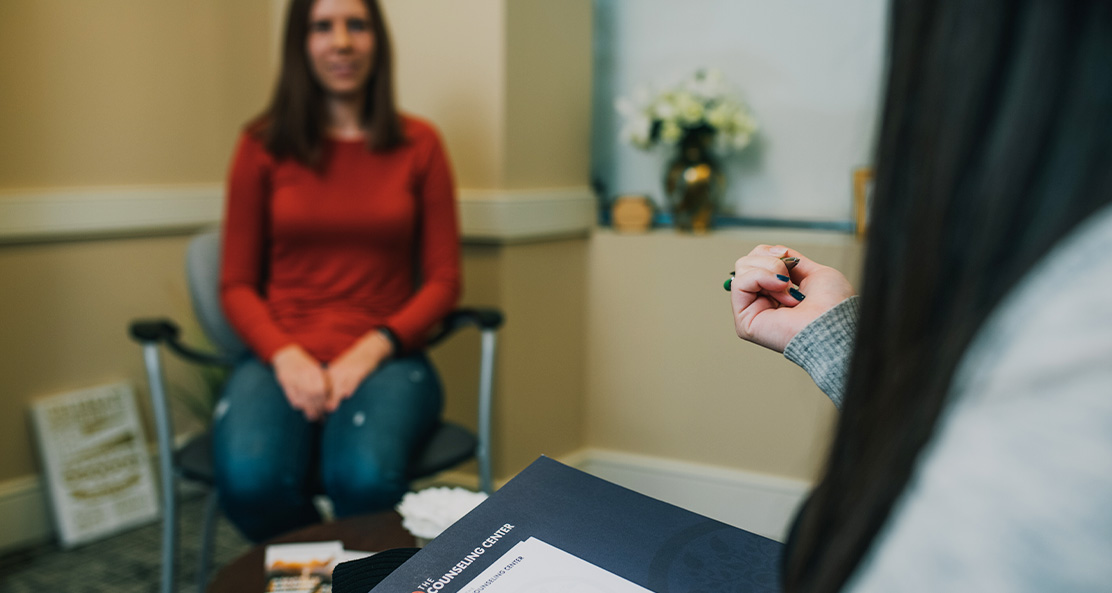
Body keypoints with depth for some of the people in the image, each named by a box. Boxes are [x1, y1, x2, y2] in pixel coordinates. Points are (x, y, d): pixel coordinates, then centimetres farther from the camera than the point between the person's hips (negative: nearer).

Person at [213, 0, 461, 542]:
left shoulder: (418, 144, 7)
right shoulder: (263, 146, 7)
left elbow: (443, 279, 5)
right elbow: (237, 284, 8)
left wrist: (373, 348, -11)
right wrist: (285, 356, -11)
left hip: (384, 358, 0)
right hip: (283, 358, 1)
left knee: (365, 477, -33)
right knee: (250, 480, -30)